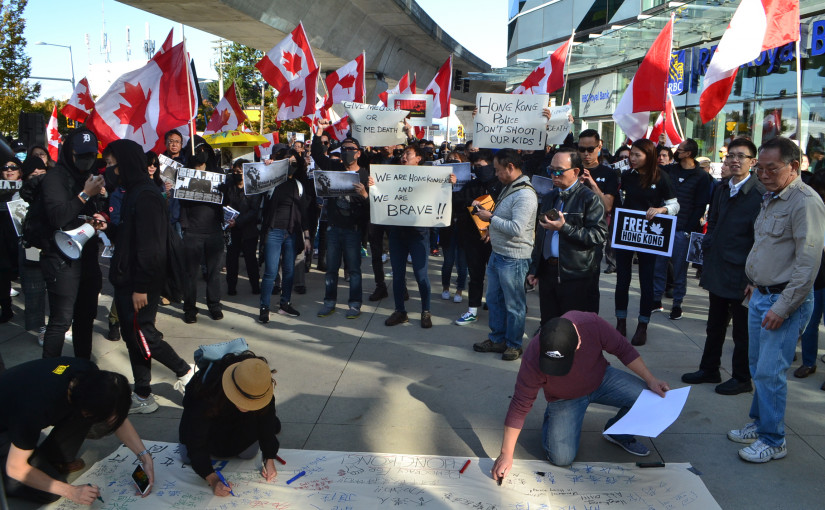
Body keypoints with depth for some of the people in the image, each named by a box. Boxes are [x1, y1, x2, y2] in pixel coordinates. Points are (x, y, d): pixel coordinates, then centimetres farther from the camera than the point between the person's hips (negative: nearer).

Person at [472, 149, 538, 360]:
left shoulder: (525, 194, -20)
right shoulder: (508, 188, 13)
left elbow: (516, 228, -27)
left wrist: (491, 218, -17)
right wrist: (486, 212, 8)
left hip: (513, 258, -10)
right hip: (497, 254, 10)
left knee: (514, 304, 4)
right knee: (494, 299, 18)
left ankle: (514, 345, 18)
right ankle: (497, 339, 31)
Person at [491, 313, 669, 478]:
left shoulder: (592, 324, -34)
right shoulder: (533, 359, -35)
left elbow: (623, 350, -14)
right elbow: (520, 406, -26)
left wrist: (651, 380, -14)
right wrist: (506, 454, -23)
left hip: (602, 379, 2)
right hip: (565, 399, -2)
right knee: (561, 458, -17)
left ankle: (619, 434, 11)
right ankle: (550, 419, 17)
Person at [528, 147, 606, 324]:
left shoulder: (589, 198, -5)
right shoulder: (550, 197, 17)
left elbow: (599, 235, -15)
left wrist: (564, 228, -20)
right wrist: (534, 269, 17)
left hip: (576, 276, -6)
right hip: (547, 272, 6)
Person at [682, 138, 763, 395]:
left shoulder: (760, 194, -15)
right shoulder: (721, 190, 9)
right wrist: (707, 243, 7)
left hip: (741, 275, -7)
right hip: (718, 271, 7)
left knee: (742, 330, 8)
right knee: (715, 325, 19)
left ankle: (742, 378, 23)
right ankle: (709, 370, 33)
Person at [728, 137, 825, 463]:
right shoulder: (772, 199, 13)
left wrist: (782, 307, -21)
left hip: (785, 300, -9)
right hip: (760, 295, 9)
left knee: (769, 372, -5)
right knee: (758, 366, 17)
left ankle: (772, 441, 9)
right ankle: (759, 423, 32)